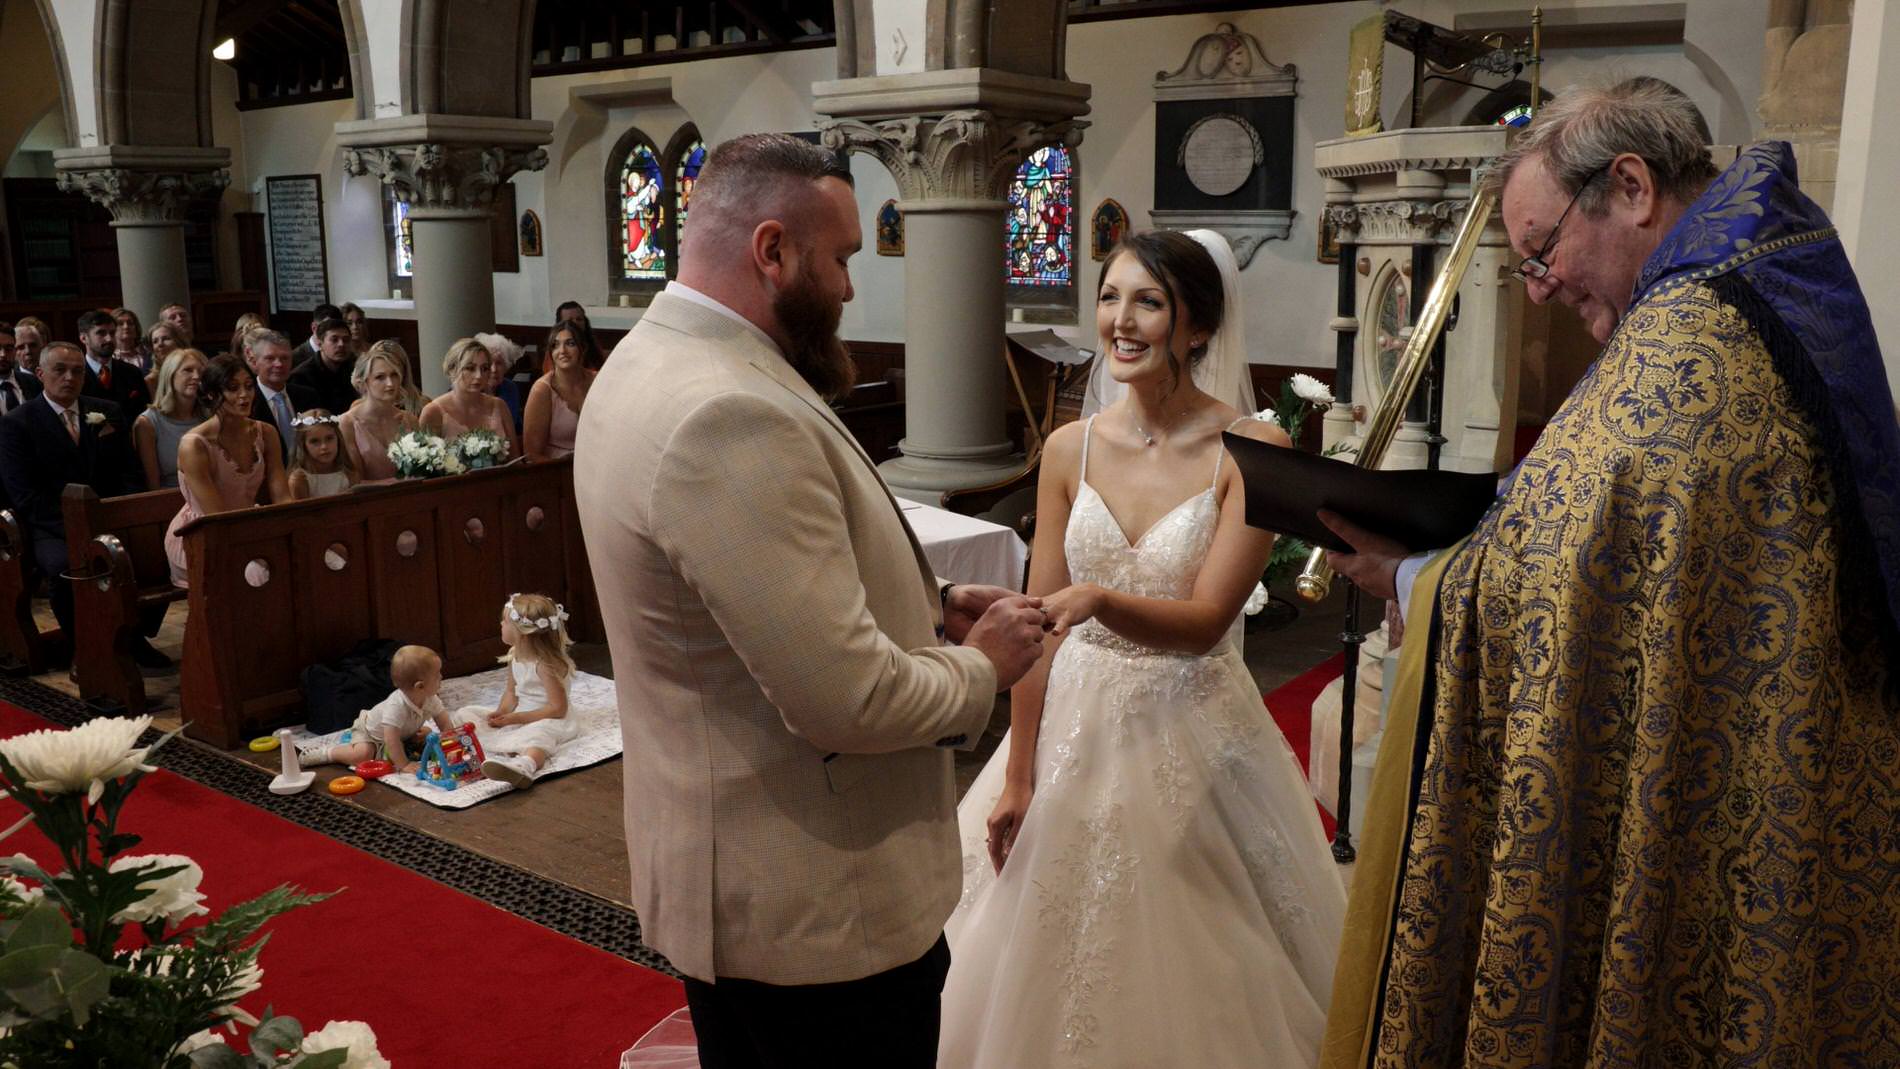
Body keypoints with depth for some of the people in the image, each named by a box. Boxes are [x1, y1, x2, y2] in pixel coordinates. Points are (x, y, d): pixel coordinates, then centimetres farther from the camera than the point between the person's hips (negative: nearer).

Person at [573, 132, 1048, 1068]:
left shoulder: (653, 363, 5)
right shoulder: (733, 416, -29)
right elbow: (847, 700, -29)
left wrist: (925, 605, 2)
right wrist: (980, 665, -11)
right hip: (815, 902, -10)